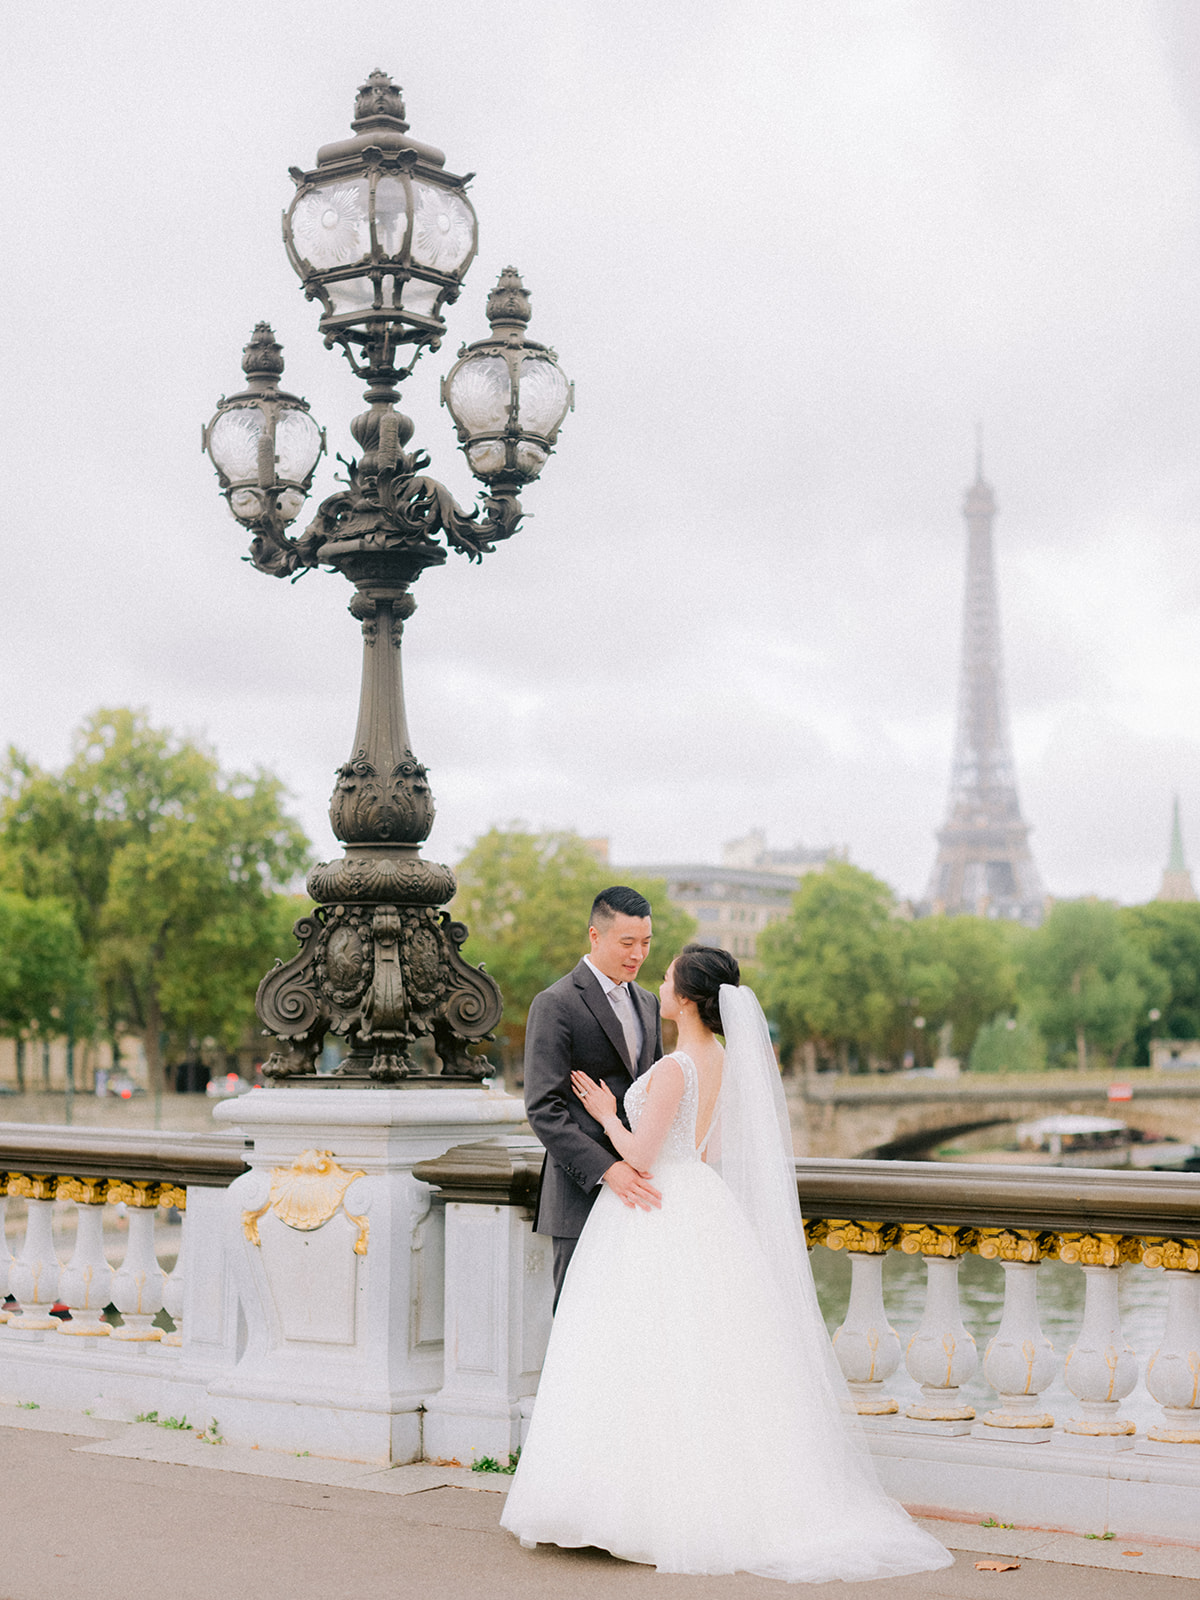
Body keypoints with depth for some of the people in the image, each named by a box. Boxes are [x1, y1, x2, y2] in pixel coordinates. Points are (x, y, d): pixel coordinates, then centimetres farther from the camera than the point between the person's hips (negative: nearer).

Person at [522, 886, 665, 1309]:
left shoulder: (646, 1004, 16)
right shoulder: (555, 1005, -8)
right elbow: (543, 1110, -15)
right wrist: (606, 1169, -24)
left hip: (637, 1189, 7)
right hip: (584, 1193, -7)